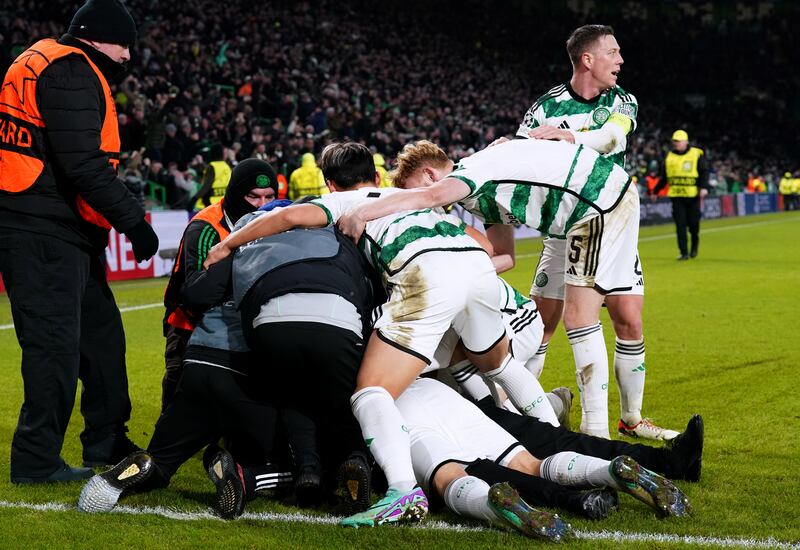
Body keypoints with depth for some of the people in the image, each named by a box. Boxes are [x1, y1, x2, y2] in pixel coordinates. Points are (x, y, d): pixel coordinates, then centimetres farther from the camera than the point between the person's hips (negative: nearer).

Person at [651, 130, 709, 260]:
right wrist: (655, 191, 24)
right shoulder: (669, 157, 13)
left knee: (693, 224, 1)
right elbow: (664, 177, 22)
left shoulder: (697, 154, 2)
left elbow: (704, 172, -2)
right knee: (680, 225, -4)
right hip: (676, 196, 3)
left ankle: (694, 246, 28)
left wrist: (704, 187, -17)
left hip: (693, 195, -3)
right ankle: (684, 252, 0)